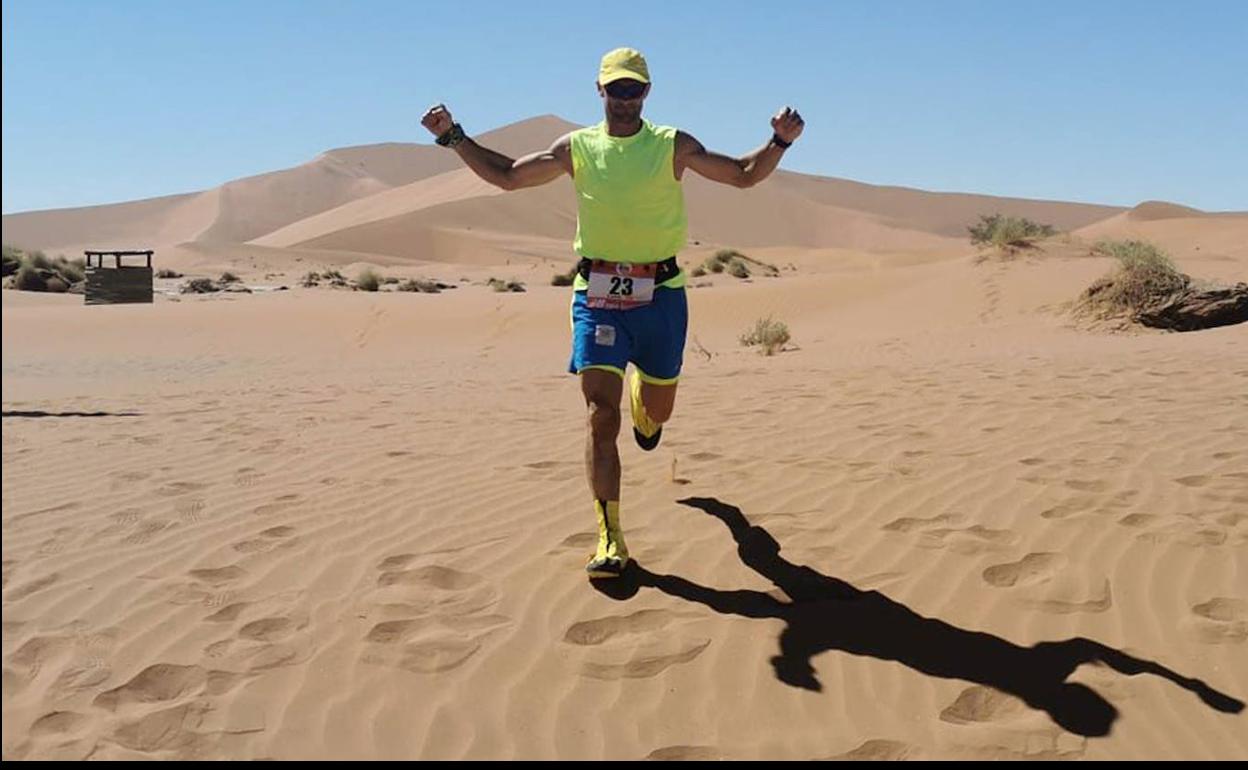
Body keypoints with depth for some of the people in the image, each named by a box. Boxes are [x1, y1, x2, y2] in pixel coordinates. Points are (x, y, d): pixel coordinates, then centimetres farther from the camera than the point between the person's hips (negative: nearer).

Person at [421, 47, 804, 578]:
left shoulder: (673, 146, 5)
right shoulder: (576, 147, 8)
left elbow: (745, 175, 7)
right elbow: (506, 176, 15)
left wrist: (780, 141, -10)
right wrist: (453, 136, 7)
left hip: (659, 294, 1)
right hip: (597, 295, -1)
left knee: (658, 410, 15)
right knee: (601, 417, -10)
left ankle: (644, 401, 57)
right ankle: (609, 539, -4)